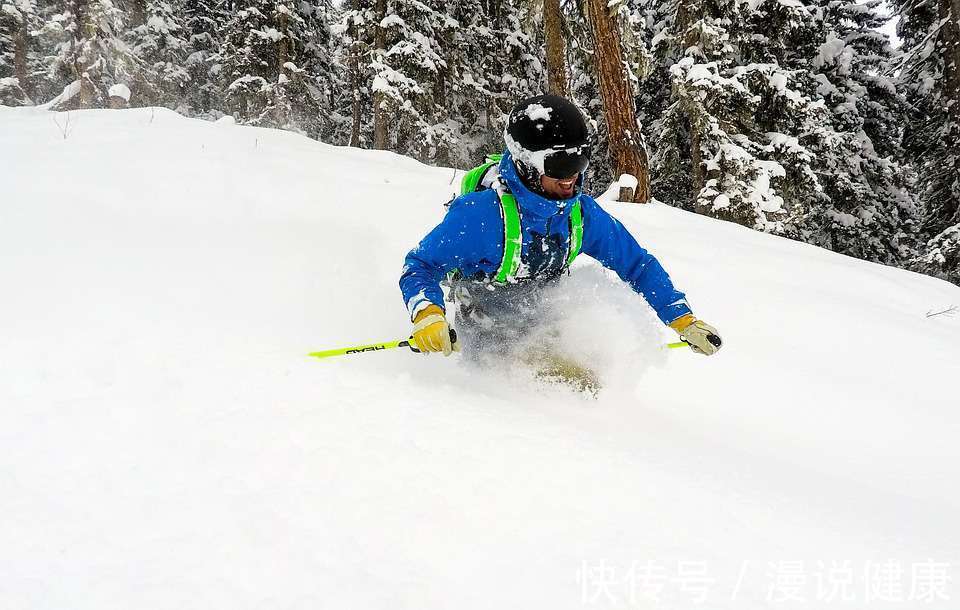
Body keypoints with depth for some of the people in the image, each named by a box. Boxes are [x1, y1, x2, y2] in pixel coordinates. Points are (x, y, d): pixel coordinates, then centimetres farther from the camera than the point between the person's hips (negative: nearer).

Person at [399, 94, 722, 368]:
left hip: (546, 326, 4)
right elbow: (420, 266, -21)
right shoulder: (480, 212, -28)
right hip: (488, 339, -3)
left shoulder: (582, 212, -11)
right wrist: (428, 314, -42)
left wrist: (683, 319, -5)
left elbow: (638, 264, 1)